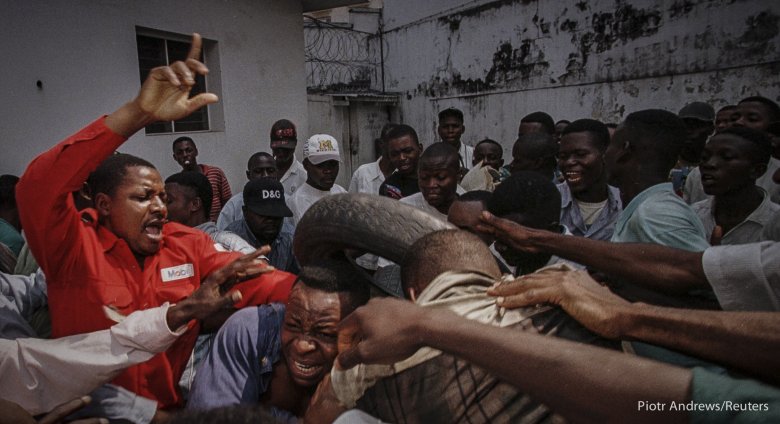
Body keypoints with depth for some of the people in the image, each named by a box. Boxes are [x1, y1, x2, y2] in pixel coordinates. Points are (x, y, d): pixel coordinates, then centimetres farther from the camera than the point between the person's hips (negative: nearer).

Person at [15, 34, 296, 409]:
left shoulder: (189, 244, 1)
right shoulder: (75, 248, -8)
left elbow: (250, 281, -8)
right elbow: (37, 191, -24)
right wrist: (137, 115, -31)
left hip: (173, 404, 3)